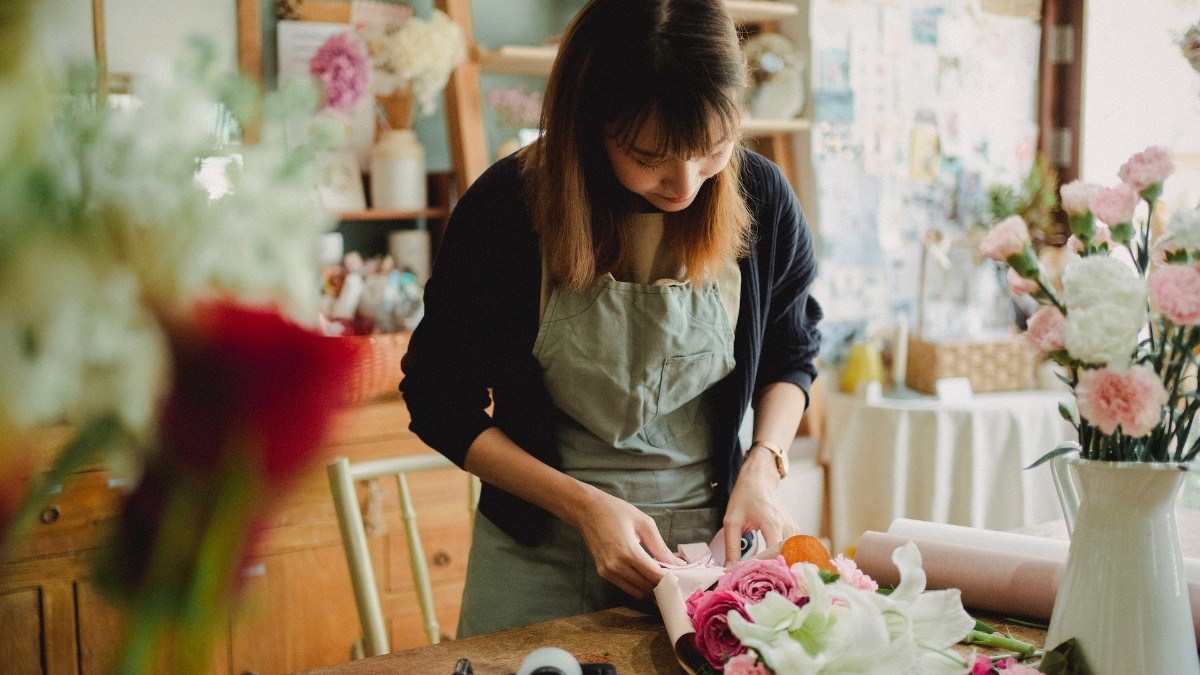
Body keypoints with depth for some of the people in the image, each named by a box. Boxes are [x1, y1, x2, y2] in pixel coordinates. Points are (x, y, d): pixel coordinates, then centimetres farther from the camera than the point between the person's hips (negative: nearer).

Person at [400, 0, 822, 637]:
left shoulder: (761, 197, -11)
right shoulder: (504, 207, -17)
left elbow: (789, 358, 8)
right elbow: (441, 404, -8)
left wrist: (762, 466, -11)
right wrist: (586, 506, -18)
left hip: (711, 538, 2)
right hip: (542, 555, -1)